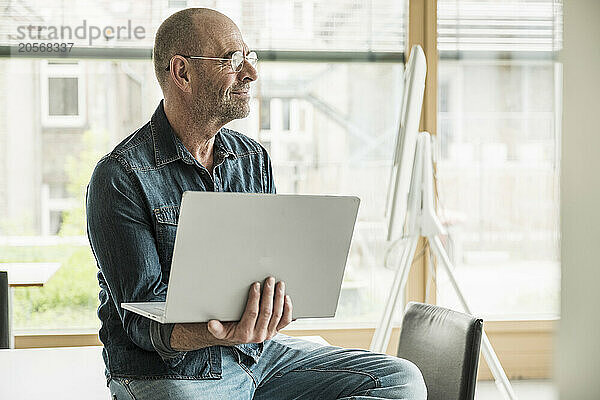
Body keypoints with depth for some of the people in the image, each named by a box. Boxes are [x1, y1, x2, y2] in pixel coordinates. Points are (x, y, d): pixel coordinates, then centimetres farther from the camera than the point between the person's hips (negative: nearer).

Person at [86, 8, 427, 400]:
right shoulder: (121, 176, -11)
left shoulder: (254, 159, 11)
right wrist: (223, 334, -37)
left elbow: (280, 267, 10)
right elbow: (143, 320, -17)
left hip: (258, 352, 7)